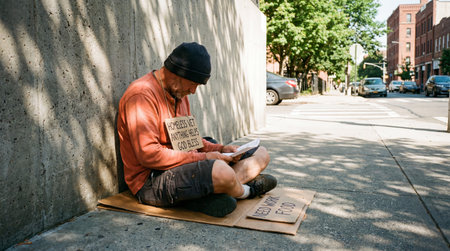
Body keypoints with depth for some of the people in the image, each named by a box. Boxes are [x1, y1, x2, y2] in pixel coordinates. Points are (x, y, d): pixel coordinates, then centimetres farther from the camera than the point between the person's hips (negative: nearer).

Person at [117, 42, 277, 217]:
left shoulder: (179, 94, 15)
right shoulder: (142, 95, -15)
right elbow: (149, 155, -24)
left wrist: (220, 149, 4)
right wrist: (202, 157, -20)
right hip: (150, 181, -9)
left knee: (261, 154, 6)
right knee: (220, 170, -38)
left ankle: (205, 194, -16)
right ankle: (244, 192, -1)